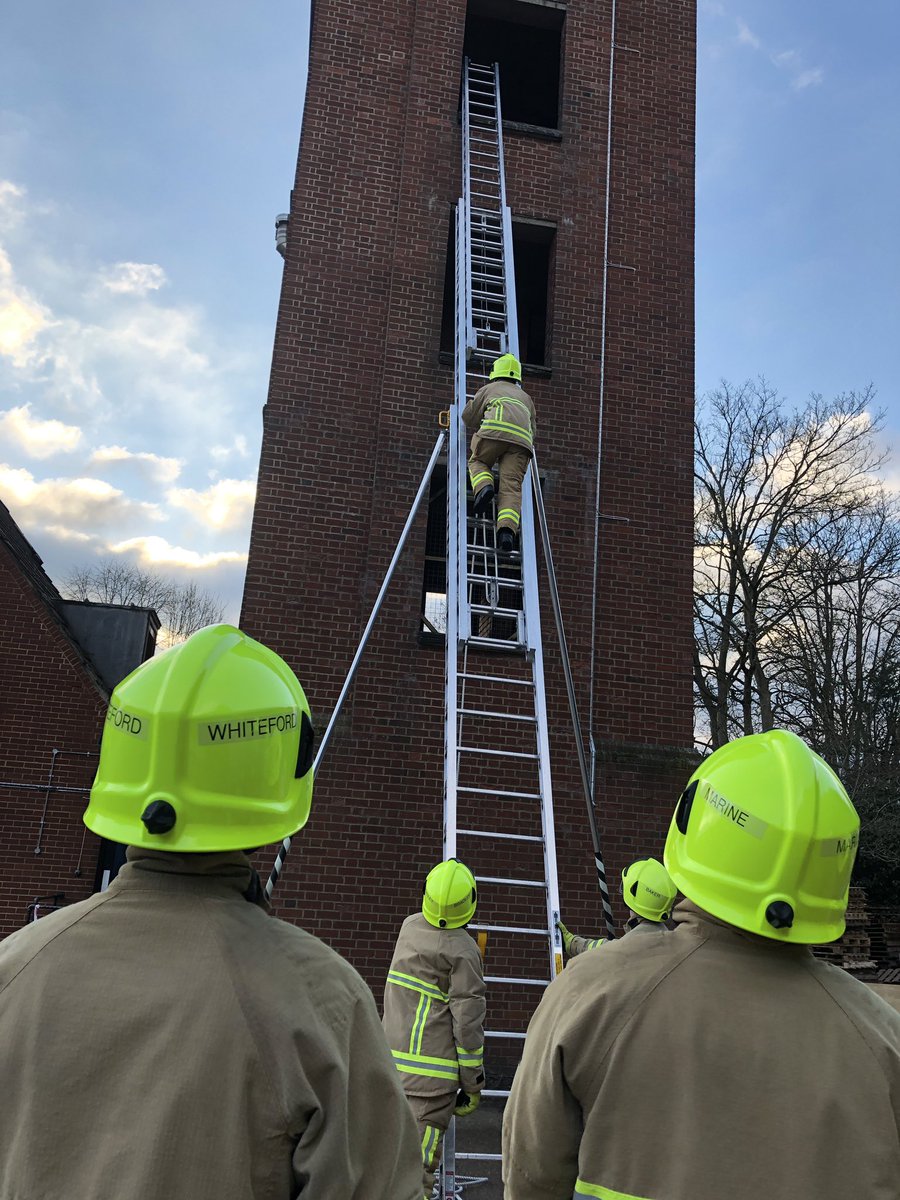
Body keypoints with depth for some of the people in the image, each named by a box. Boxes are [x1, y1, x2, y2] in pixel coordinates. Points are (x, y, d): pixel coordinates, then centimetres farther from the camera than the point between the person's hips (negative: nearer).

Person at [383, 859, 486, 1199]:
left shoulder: (409, 926, 4)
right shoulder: (463, 952, -13)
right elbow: (468, 1023, -13)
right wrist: (473, 1085, -4)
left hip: (392, 1060, 6)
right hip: (431, 1072, -6)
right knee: (417, 1165, -3)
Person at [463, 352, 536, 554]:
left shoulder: (489, 388, 31)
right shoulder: (525, 397, 40)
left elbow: (468, 416, 30)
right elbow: (534, 428, 35)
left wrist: (477, 429, 49)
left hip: (495, 430, -2)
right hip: (522, 437, 2)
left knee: (477, 462, 22)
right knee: (512, 486, -6)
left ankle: (484, 487, -10)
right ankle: (507, 529, -26)